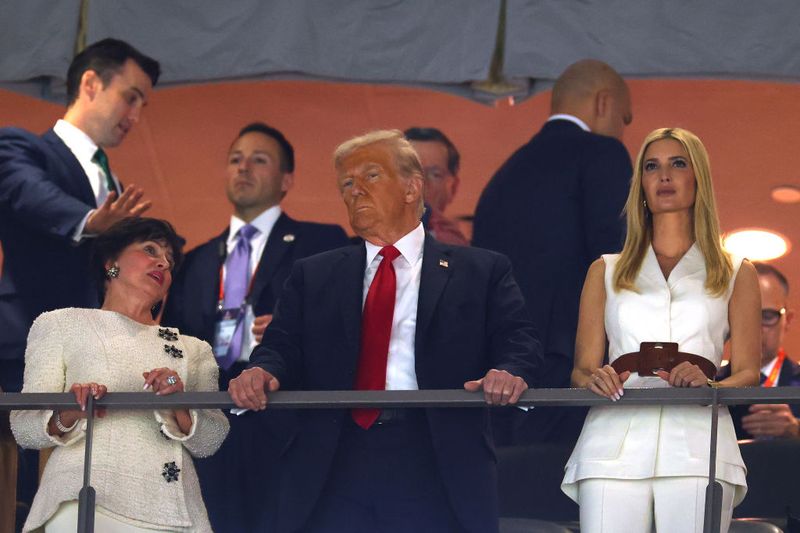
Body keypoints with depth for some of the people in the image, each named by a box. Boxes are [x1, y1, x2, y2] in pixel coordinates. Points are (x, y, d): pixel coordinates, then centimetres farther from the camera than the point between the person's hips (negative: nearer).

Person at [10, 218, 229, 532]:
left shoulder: (192, 350, 23)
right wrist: (68, 414, -15)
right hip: (85, 499, -3)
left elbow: (210, 442, 11)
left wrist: (178, 409, -8)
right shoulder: (60, 325, 15)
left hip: (168, 506, 3)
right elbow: (24, 427, 5)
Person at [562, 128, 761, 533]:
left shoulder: (736, 275, 21)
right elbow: (581, 368, 18)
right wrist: (594, 380, -6)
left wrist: (708, 386, -10)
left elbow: (747, 372, 12)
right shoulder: (605, 272, 24)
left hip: (697, 441, -1)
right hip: (615, 436, 1)